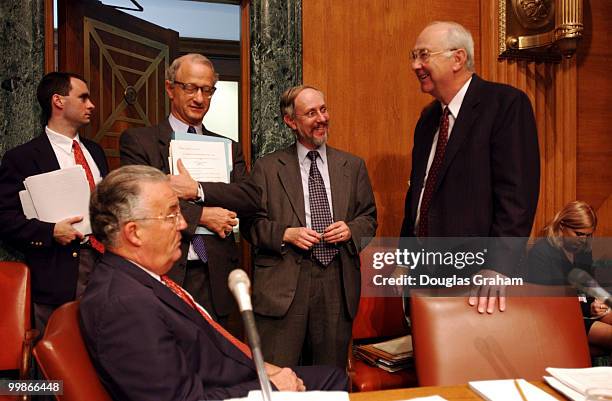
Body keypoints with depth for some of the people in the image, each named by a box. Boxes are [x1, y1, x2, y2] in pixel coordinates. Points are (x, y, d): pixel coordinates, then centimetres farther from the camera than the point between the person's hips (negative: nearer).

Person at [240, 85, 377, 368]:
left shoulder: (353, 166, 12)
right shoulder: (267, 167, 4)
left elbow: (369, 218, 14)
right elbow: (251, 224, 3)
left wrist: (350, 230, -6)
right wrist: (286, 234, -13)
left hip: (337, 282, 3)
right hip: (283, 284, -2)